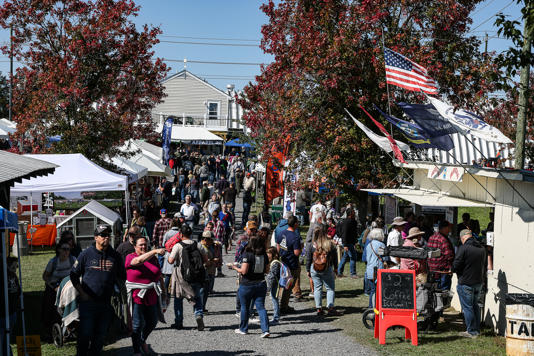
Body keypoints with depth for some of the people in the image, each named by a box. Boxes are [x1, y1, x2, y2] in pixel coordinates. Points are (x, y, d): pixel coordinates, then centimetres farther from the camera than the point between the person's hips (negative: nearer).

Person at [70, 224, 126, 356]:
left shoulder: (115, 256, 6)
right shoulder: (86, 254, -1)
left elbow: (122, 276, 17)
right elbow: (73, 275, 5)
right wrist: (82, 293, -4)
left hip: (107, 303, 3)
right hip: (88, 301, -3)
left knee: (101, 335, 10)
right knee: (85, 333, -4)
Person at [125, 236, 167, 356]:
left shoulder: (154, 259, 9)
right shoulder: (130, 257, -7)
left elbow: (159, 277, 16)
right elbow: (139, 260, -29)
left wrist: (164, 292, 13)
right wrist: (155, 251, -38)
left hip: (152, 297, 5)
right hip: (136, 296, -5)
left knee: (152, 322, 13)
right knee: (137, 324, -2)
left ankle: (143, 340, 41)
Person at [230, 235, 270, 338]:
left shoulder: (247, 254, -15)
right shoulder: (264, 255, 0)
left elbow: (243, 271, -19)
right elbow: (266, 270, 8)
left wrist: (234, 267, -4)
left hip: (247, 284, -4)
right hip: (261, 284, 4)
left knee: (245, 307, 14)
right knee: (261, 307, 3)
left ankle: (243, 329, 27)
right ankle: (265, 330, -10)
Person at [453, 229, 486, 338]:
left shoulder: (463, 248, -17)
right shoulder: (482, 248, 5)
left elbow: (456, 266, -18)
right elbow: (484, 265, 15)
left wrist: (453, 269, 3)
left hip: (466, 283, -7)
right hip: (478, 282, 7)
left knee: (467, 307, 2)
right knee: (475, 305, 18)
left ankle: (471, 331, 5)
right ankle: (477, 330, 24)